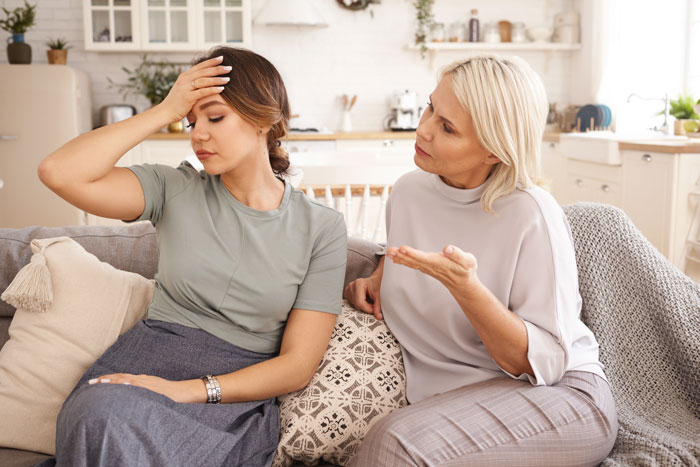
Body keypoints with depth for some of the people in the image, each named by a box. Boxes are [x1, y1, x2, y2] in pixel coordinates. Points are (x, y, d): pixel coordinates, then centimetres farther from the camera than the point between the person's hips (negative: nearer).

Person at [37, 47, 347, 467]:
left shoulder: (321, 227, 1)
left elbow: (298, 365, -3)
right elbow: (60, 173, -10)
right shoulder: (176, 191, 6)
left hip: (238, 394, -2)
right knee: (101, 416, -35)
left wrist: (186, 390, -16)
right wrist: (166, 110, -7)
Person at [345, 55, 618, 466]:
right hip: (447, 396, 5)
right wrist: (378, 277, 5)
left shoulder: (532, 216, -18)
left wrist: (464, 286, -31)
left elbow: (543, 362, -18)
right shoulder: (409, 190, 1)